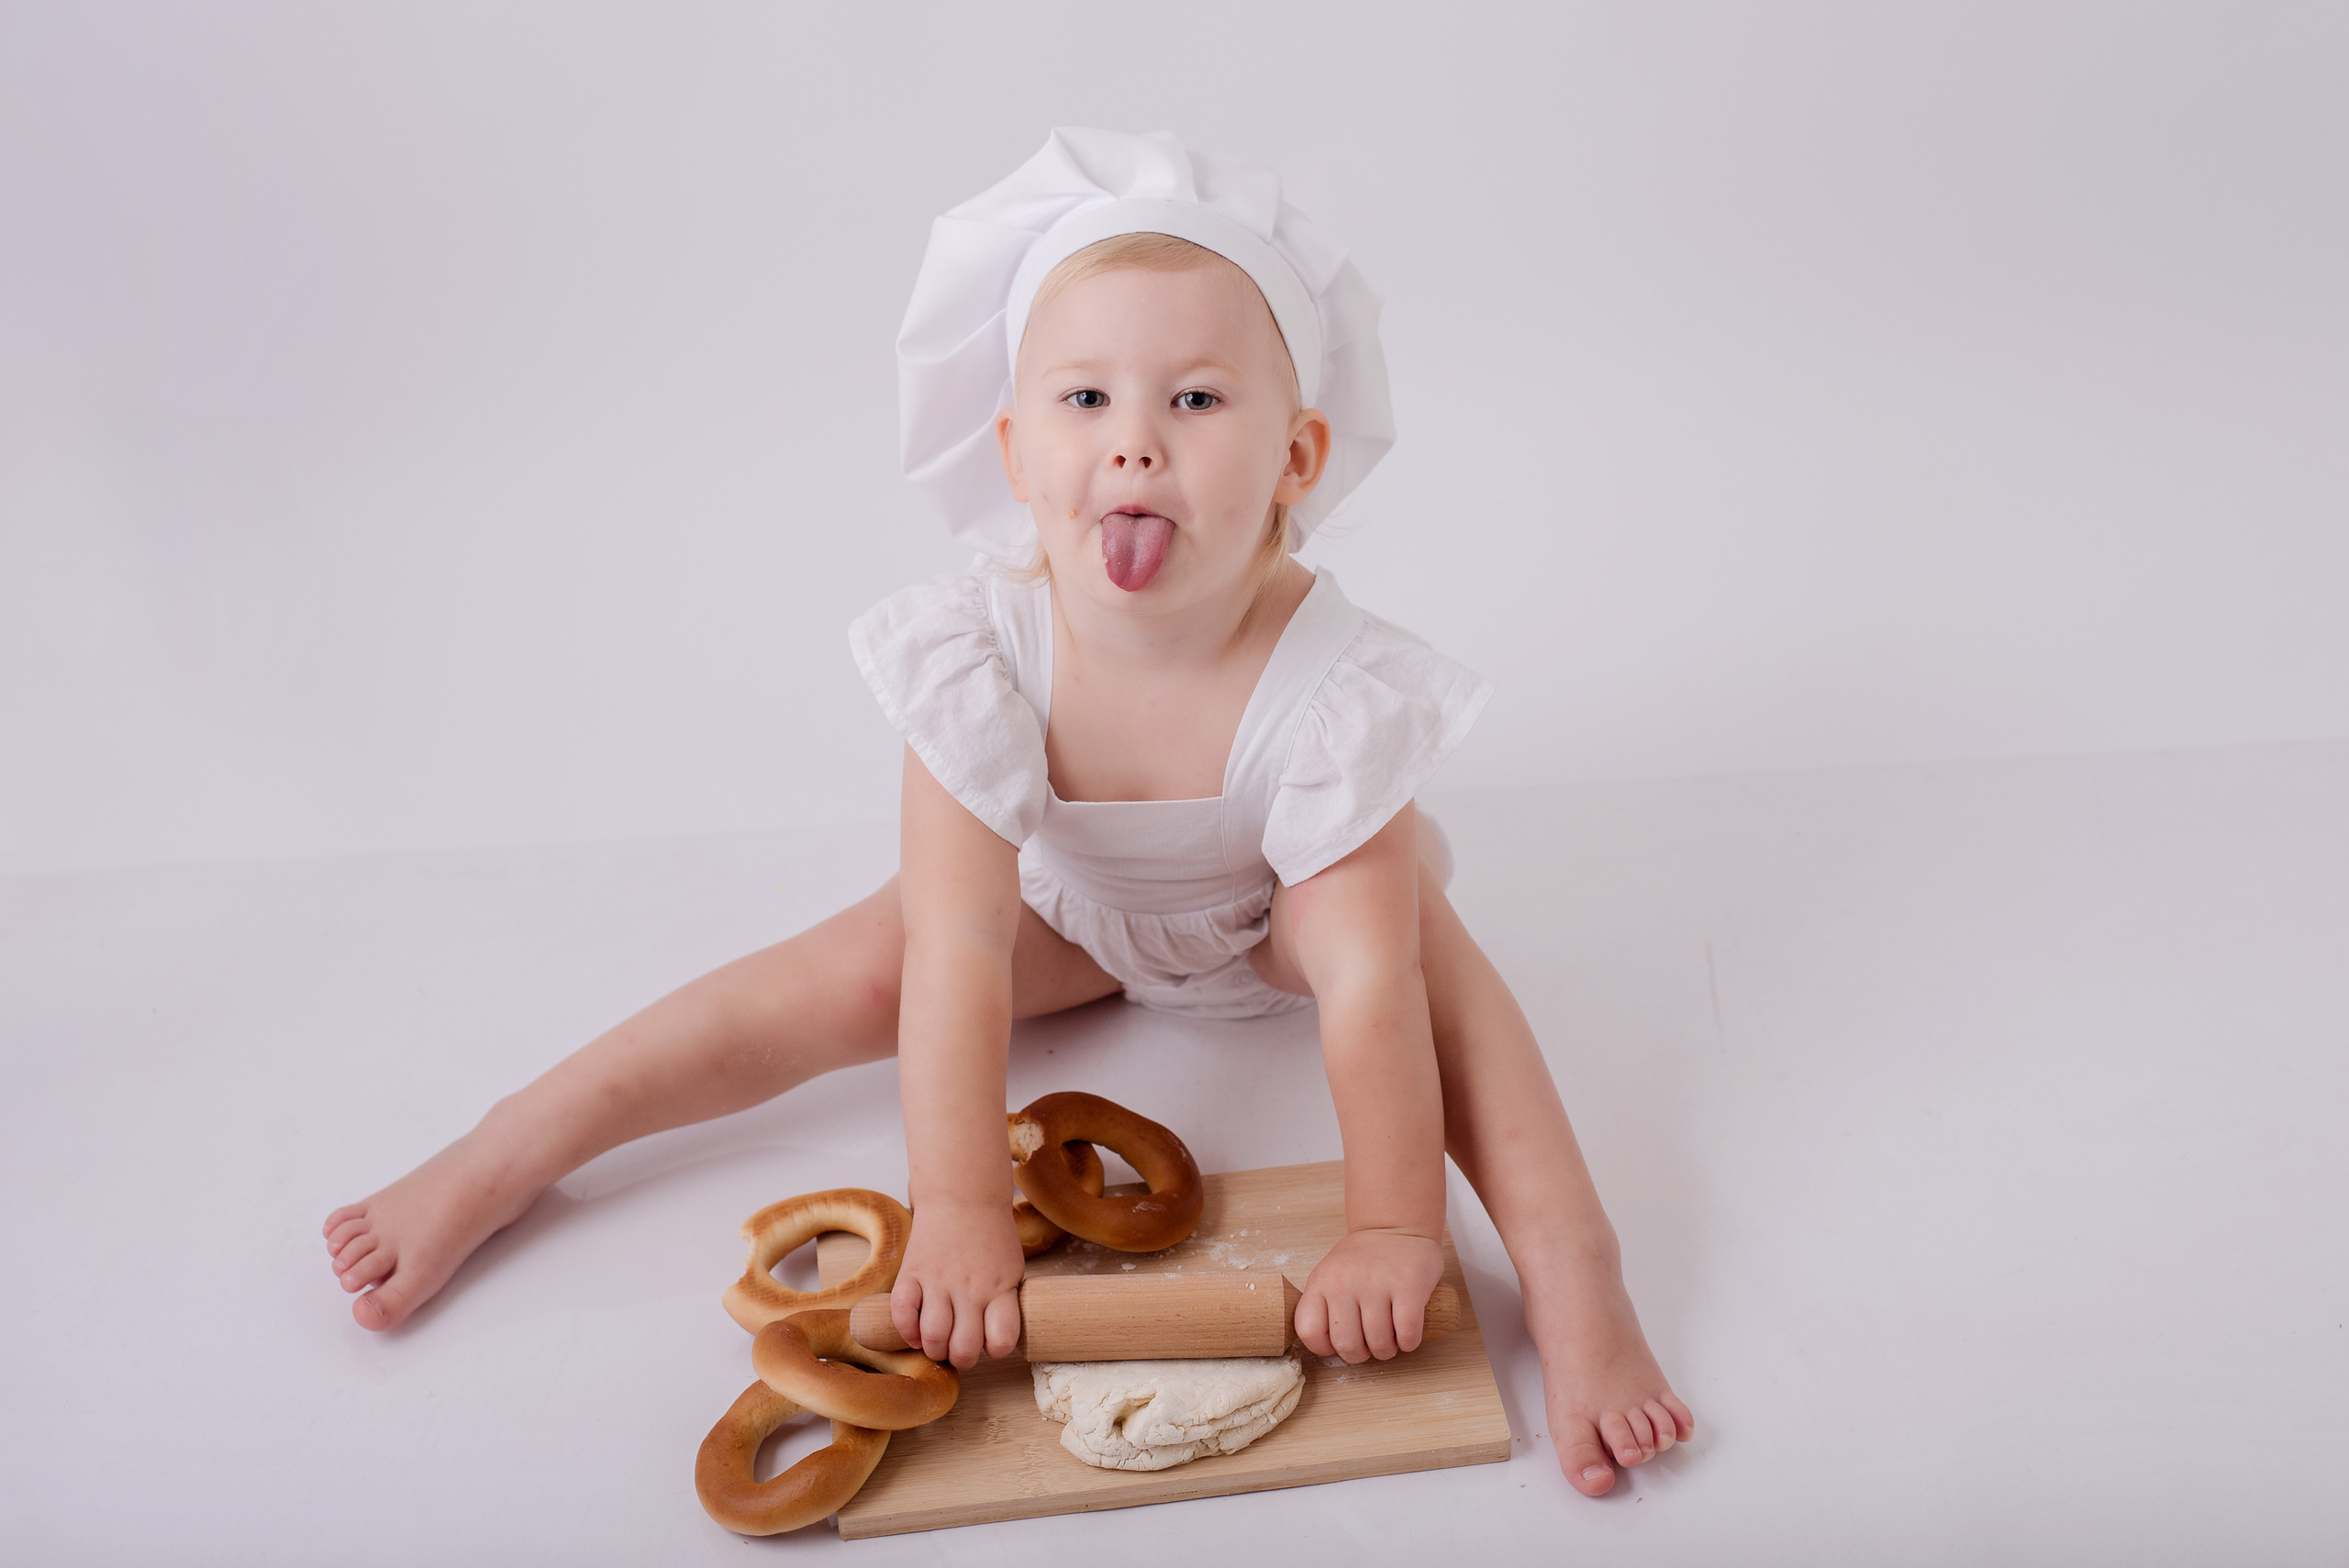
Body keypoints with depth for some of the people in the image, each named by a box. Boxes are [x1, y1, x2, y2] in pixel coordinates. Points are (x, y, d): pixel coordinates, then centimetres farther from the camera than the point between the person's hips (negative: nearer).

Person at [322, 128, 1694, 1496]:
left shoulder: (1332, 688, -38)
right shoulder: (977, 659, -34)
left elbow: (1369, 984, -37)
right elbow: (958, 950, -35)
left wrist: (1395, 1231, -38)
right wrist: (960, 1210, -36)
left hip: (1278, 901, -1)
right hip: (1063, 897, 1)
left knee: (1429, 939, -30)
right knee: (858, 970, -12)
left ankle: (1576, 1278, -27)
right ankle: (494, 1163, -1)